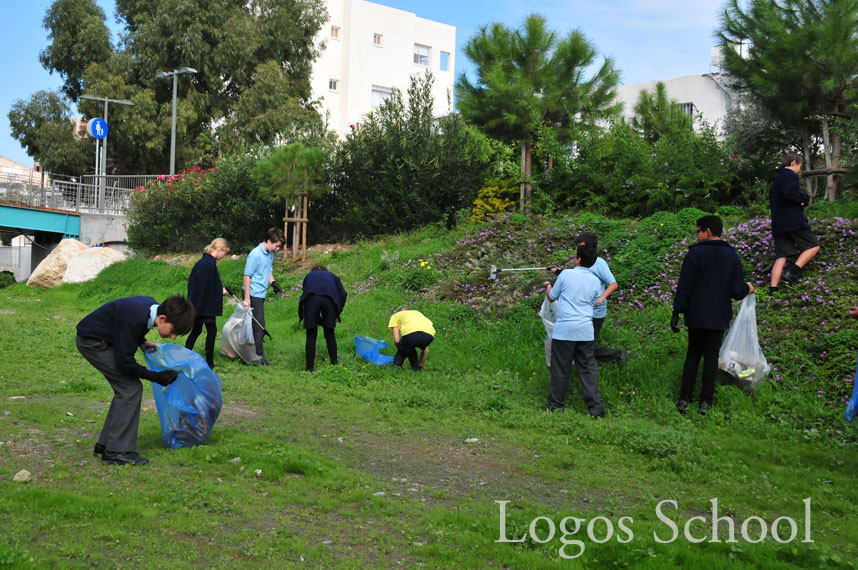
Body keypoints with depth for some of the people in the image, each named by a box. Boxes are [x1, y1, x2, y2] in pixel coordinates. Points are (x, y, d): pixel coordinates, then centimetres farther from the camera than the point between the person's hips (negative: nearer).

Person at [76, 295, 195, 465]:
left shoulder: (154, 307, -7)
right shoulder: (135, 319, -34)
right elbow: (125, 363, -26)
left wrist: (142, 342, 2)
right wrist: (157, 377, -17)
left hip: (104, 339, 10)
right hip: (91, 341, -10)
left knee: (125, 390, 9)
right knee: (131, 389, -13)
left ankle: (105, 445, 17)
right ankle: (117, 451, -10)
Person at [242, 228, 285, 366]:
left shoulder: (270, 255, 11)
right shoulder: (255, 254, -16)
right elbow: (247, 276, -15)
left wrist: (273, 283, 5)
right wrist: (247, 299, -17)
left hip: (261, 295, 8)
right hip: (253, 295, -8)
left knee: (258, 325, 10)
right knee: (259, 325, -6)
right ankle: (259, 356, 0)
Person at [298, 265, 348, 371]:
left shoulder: (309, 275, 35)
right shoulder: (332, 276, 34)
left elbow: (303, 295, 24)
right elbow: (343, 294, 18)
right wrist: (337, 313, 24)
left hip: (311, 299, -1)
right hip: (329, 300, 1)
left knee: (311, 336, 6)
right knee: (330, 334, 15)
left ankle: (309, 369, 6)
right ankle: (334, 364, 20)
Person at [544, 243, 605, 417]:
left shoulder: (566, 274, -4)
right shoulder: (596, 281, 6)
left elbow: (551, 298, 7)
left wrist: (548, 287, 28)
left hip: (564, 329, -3)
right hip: (585, 330, 3)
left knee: (560, 368, 5)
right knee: (588, 367, 7)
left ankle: (555, 404, 14)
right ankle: (595, 407, 3)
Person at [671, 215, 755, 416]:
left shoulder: (695, 253, -7)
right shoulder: (732, 256, 3)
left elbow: (684, 286, -10)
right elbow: (738, 292, 1)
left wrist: (677, 312, -7)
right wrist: (748, 288, 23)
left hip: (696, 316, -2)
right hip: (719, 317, 2)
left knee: (692, 354, 10)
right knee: (711, 356, 7)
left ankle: (684, 398, 7)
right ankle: (705, 401, 6)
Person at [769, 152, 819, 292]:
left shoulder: (776, 180, 25)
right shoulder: (791, 175, -3)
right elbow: (789, 193, -21)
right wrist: (806, 198, -5)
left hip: (778, 224, 8)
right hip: (794, 222, -8)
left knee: (781, 257, 1)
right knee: (813, 246, 3)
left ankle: (773, 290, -10)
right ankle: (793, 270, -16)